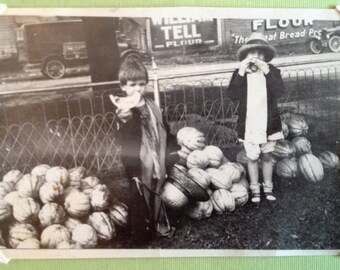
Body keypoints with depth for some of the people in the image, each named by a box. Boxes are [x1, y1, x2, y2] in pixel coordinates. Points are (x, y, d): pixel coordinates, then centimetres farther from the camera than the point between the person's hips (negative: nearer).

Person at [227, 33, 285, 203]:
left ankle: (268, 188, 26)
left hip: (268, 124, 1)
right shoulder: (239, 73, -2)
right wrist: (241, 73, -23)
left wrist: (267, 72, -23)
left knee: (267, 157, 12)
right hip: (249, 126, -1)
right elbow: (232, 95, -15)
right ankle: (255, 189, 21)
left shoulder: (273, 71, 0)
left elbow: (279, 92, -15)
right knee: (252, 158, 7)